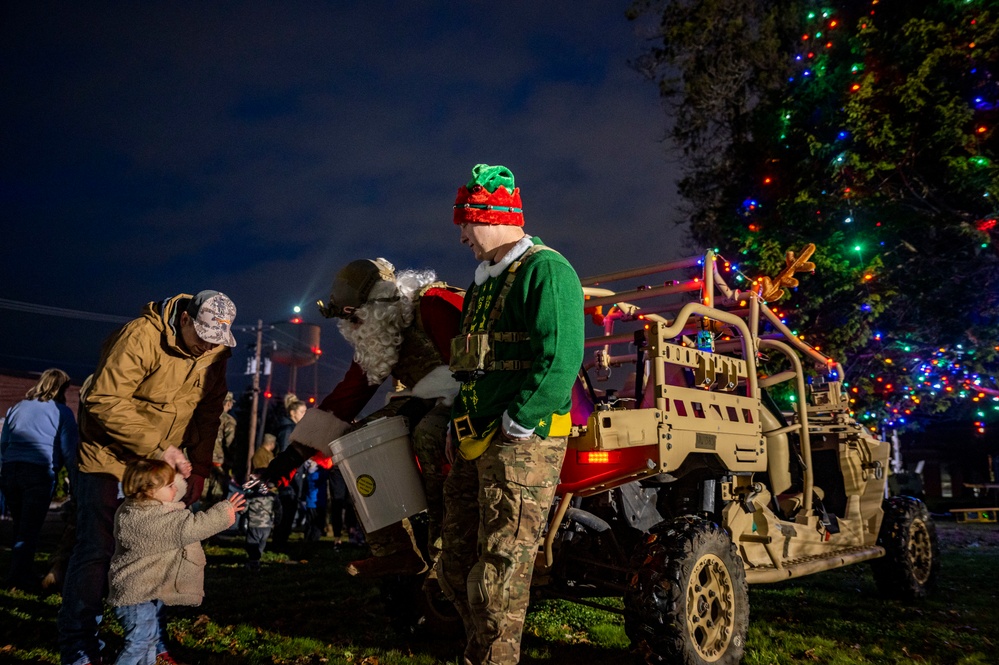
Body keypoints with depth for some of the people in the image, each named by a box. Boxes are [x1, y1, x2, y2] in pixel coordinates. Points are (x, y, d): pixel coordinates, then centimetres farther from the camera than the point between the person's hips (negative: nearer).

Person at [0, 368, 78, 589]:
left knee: (20, 526, 17)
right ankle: (19, 575, 1)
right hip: (40, 472, -5)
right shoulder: (61, 412, 1)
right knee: (30, 529, 2)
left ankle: (20, 573, 24)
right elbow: (69, 450, -3)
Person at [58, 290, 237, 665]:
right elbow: (104, 401, -28)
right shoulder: (142, 336, -25)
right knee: (97, 549, -5)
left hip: (162, 463, 6)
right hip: (109, 455, -5)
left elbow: (206, 417, 0)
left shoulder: (215, 353, -6)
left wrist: (198, 471, -5)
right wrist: (157, 447, -31)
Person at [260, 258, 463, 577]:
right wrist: (298, 448, 3)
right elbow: (348, 392, 5)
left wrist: (423, 399, -28)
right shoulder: (376, 333, 5)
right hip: (422, 402, 9)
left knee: (429, 435, -37)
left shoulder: (434, 304, -20)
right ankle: (394, 550, 0)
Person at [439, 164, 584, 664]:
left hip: (521, 445, -10)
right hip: (476, 445, 10)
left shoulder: (546, 270, -9)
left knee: (500, 571, -4)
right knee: (457, 566, 16)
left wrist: (515, 425, -20)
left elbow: (561, 358, -20)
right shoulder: (484, 284, 21)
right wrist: (460, 425, 15)